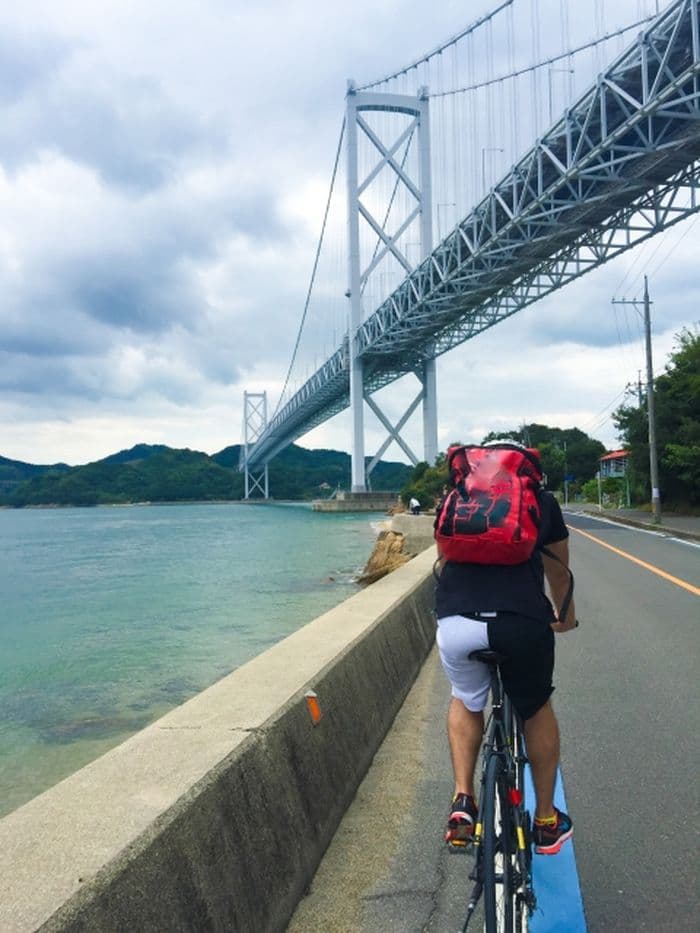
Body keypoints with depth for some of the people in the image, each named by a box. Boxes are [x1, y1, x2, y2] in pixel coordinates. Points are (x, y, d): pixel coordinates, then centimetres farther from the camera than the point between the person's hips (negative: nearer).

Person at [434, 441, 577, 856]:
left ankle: (463, 802, 22)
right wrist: (565, 613, 54)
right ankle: (546, 821, 38)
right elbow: (559, 572, 33)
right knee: (537, 711, 27)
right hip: (523, 622, -1)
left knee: (466, 703, 32)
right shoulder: (543, 501, 20)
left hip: (455, 623, 1)